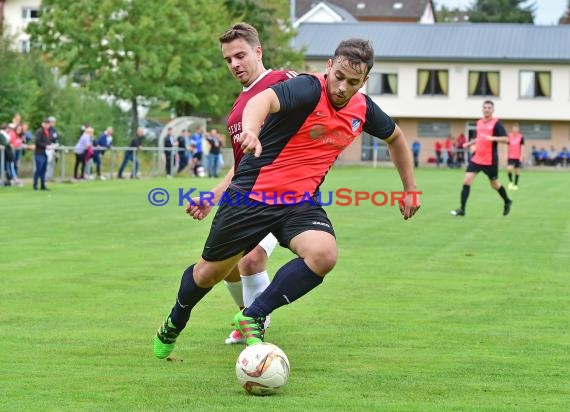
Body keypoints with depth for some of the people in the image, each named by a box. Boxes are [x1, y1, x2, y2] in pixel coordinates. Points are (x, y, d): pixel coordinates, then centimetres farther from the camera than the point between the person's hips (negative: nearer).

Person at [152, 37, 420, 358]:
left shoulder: (363, 109, 0)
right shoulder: (309, 89, -20)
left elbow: (395, 136, 23)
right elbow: (265, 100, -43)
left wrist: (411, 189, 22)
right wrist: (251, 131, -64)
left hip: (300, 203, 4)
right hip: (252, 195, -4)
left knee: (324, 255, -27)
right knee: (210, 273, 10)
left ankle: (253, 318, -12)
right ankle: (175, 323, 42)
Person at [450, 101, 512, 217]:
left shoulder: (496, 123, -9)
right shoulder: (479, 122, 10)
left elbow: (506, 139, -18)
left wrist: (493, 138, -31)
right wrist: (470, 143, 18)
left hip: (490, 161, -5)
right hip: (476, 158, 5)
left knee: (494, 184, 10)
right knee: (466, 181, -9)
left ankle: (507, 202, 38)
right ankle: (462, 209, -7)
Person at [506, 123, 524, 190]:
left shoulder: (521, 137, -3)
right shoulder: (509, 136, 1)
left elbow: (522, 147, -1)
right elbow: (507, 146, 7)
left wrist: (521, 156, -6)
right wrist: (506, 155, 4)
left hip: (518, 157, 0)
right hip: (510, 156, 0)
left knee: (517, 170, 5)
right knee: (509, 168, -16)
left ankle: (516, 185, 15)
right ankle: (510, 182, 6)